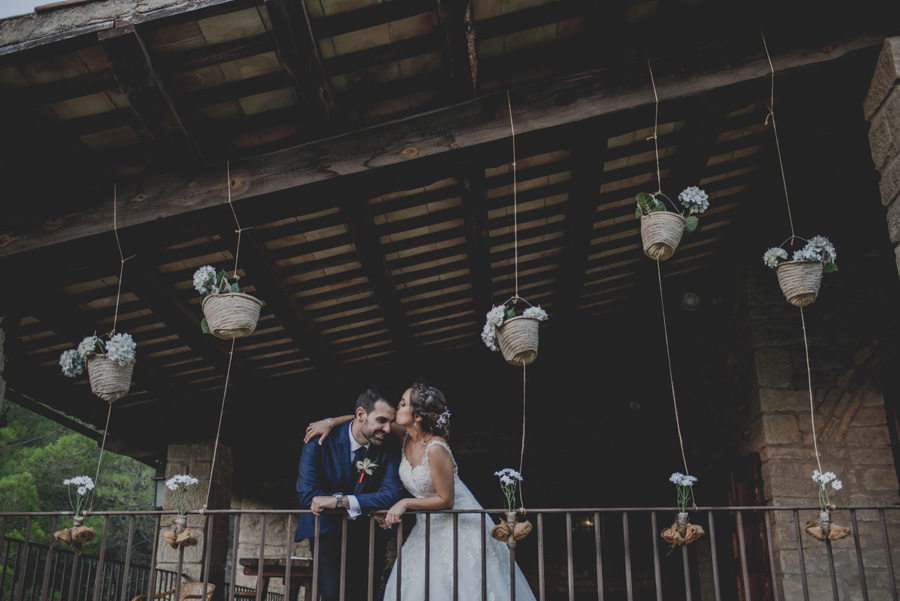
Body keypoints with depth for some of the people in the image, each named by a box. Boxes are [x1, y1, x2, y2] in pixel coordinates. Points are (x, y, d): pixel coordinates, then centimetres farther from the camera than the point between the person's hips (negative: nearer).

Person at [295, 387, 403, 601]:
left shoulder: (389, 446, -9)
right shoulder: (320, 441, -16)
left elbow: (391, 495, -17)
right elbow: (307, 495, -19)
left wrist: (341, 501, -27)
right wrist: (365, 503, -20)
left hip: (366, 533, 2)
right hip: (327, 529, -2)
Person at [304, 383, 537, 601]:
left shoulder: (435, 449, -28)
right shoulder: (408, 435, -6)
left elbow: (446, 500, -21)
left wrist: (405, 503, -19)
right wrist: (330, 421, -4)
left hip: (457, 526, -7)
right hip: (429, 527, 7)